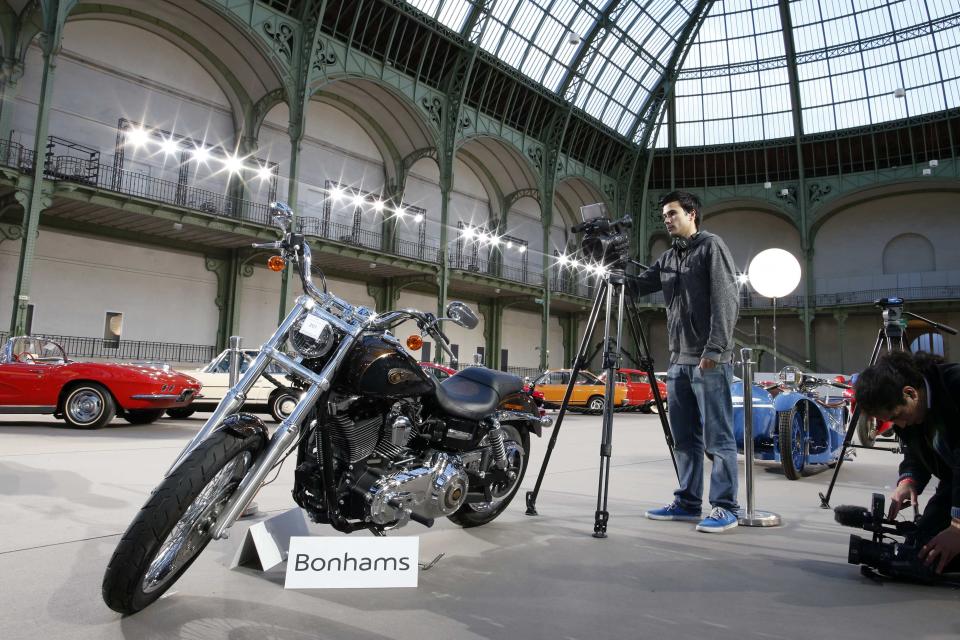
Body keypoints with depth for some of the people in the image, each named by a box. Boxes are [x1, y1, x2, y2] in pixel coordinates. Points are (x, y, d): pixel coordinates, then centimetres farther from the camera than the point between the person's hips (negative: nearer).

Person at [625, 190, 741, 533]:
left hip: (710, 360, -7)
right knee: (685, 438, 10)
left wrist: (714, 349, -18)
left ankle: (724, 507, 6)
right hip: (679, 361, 7)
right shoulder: (666, 259, 19)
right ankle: (688, 503, 18)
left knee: (717, 437, -2)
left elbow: (727, 300, -11)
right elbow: (637, 286, 15)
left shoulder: (711, 246, -2)